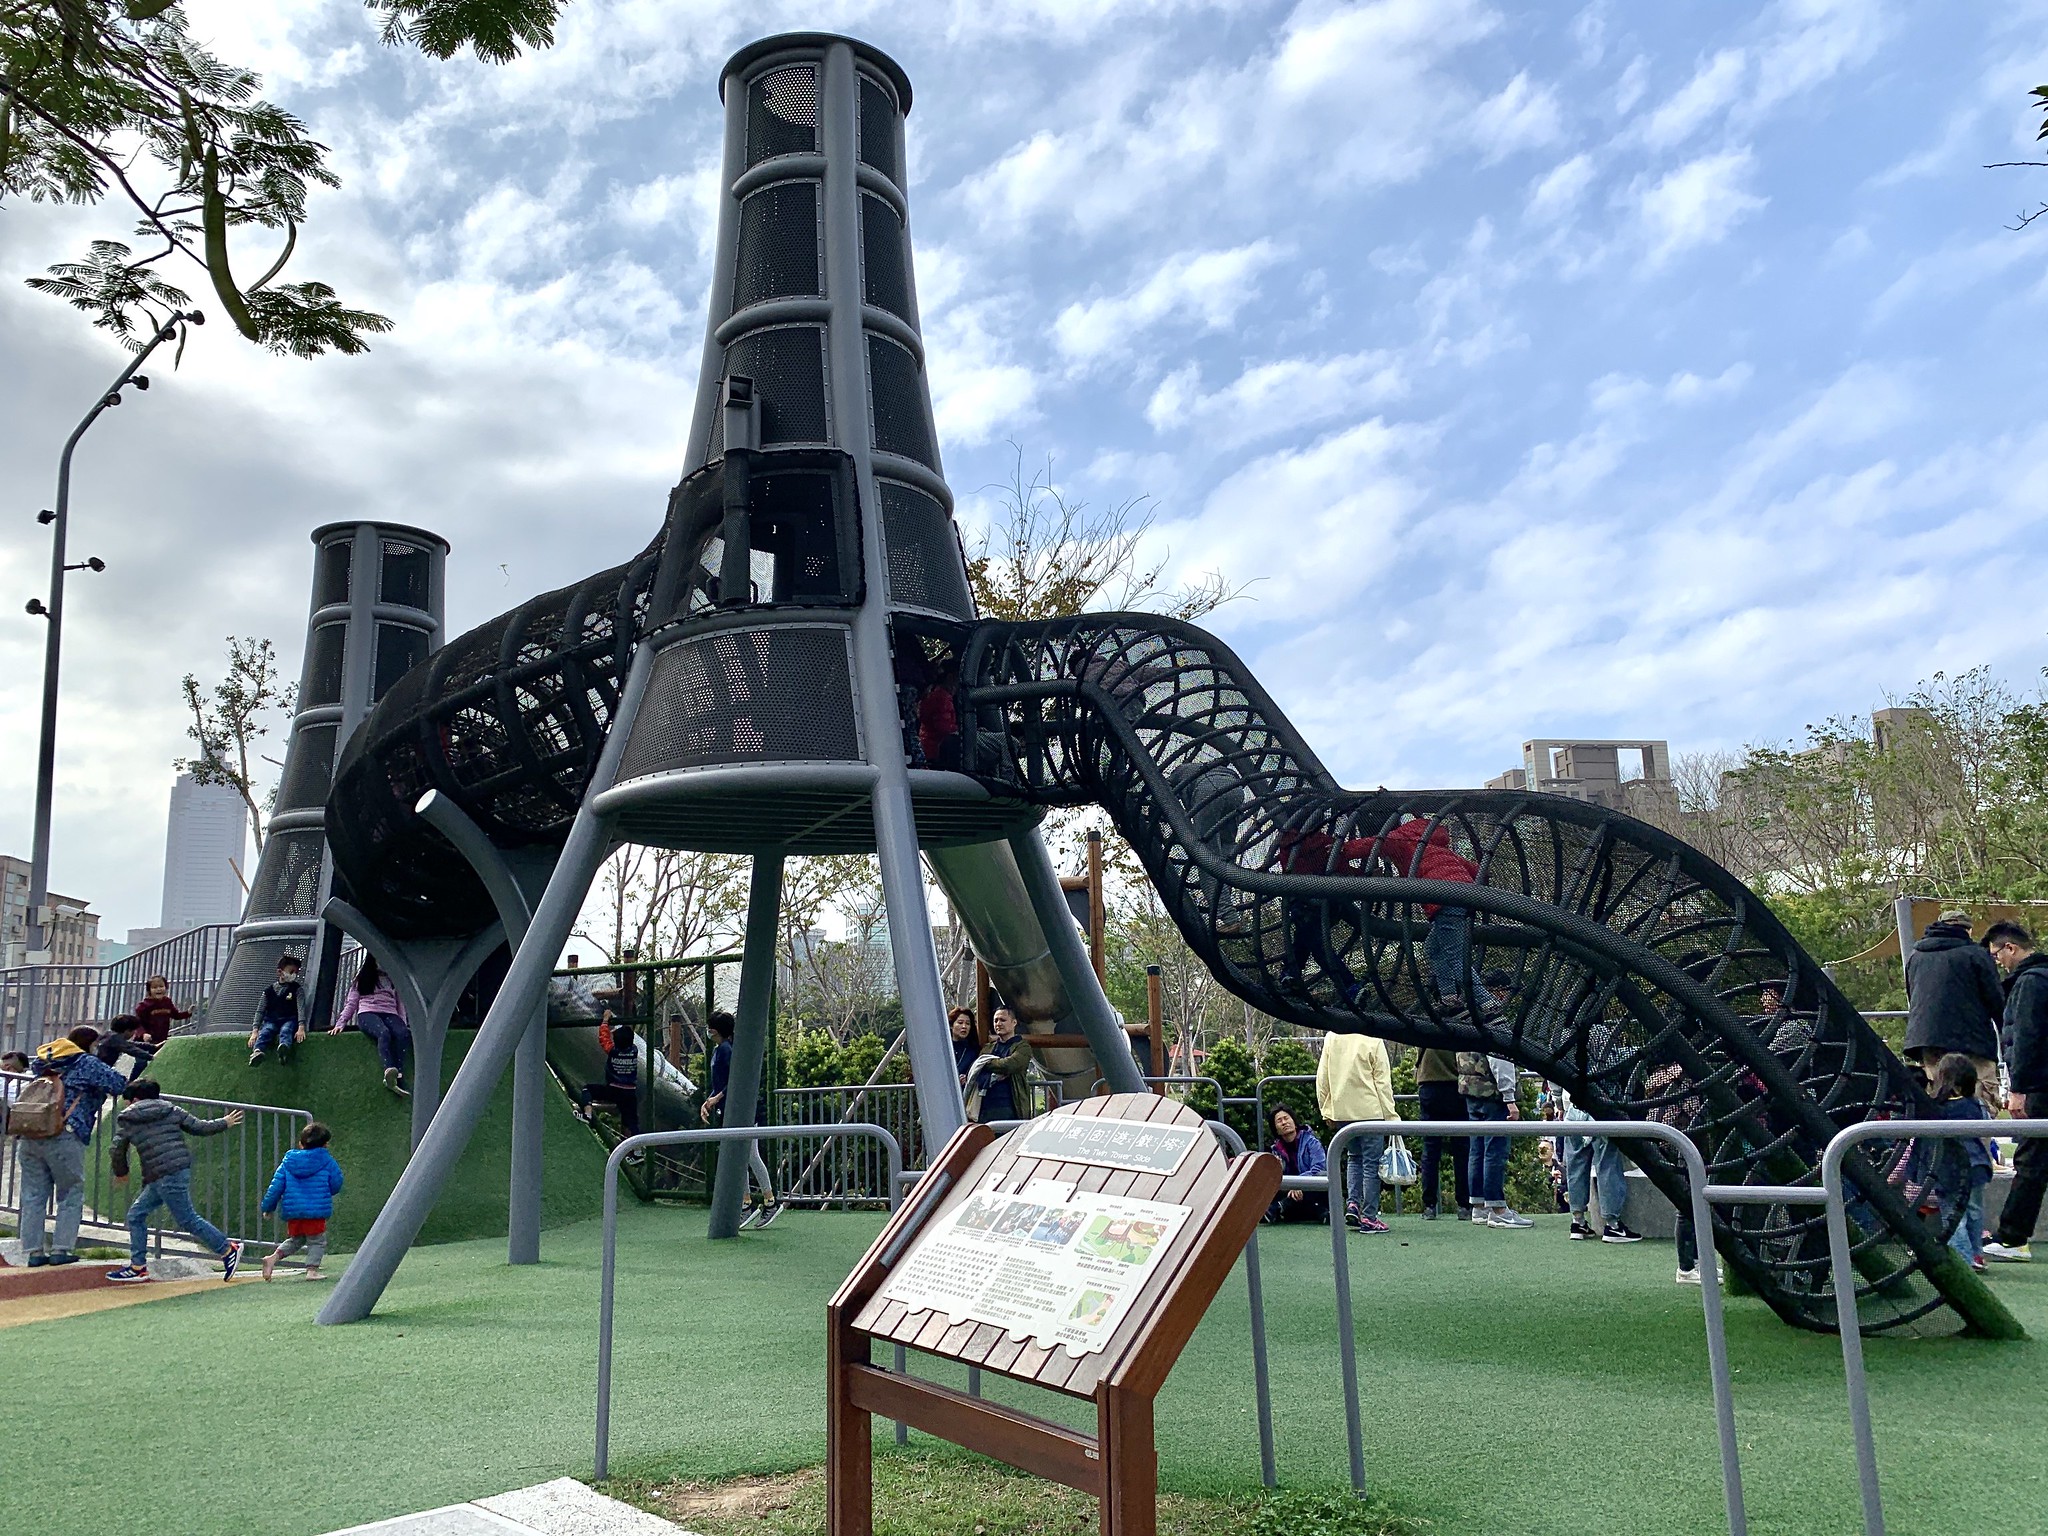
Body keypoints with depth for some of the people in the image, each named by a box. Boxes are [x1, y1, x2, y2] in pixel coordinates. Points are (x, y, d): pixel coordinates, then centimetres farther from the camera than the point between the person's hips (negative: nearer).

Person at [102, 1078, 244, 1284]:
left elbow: (118, 1151, 8)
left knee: (187, 1219, -2)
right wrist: (225, 1123, 31)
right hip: (181, 1171, 7)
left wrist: (121, 1173, 28)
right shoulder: (172, 1111, 13)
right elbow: (200, 1127, 12)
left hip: (165, 1177, -7)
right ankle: (137, 1266, 16)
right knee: (136, 1214, 15)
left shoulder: (128, 1121, 3)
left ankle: (228, 1249, -1)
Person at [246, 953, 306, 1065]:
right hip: (271, 1020, 2)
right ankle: (257, 1051, -58)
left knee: (286, 1030, -35)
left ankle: (284, 1049, -68)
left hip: (289, 1020, -2)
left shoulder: (296, 989, 7)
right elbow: (260, 1010, 9)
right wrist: (255, 1030, -5)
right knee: (265, 1032, -31)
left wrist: (301, 1027, -20)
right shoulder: (269, 990, 12)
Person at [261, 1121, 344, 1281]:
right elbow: (336, 1184, 2)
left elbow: (276, 1185, 6)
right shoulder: (327, 1161, -2)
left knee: (295, 1239, 23)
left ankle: (273, 1257, 5)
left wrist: (268, 1206, 15)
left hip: (292, 1210, 4)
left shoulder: (288, 1161, 7)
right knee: (317, 1241, 8)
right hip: (317, 1210, -4)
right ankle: (312, 1270, -3)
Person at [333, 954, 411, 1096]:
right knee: (384, 1033, -40)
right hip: (367, 1013, -2)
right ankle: (389, 1071, -63)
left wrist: (403, 1024, 6)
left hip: (389, 1014, 2)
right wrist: (340, 1023, 3)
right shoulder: (362, 977, 23)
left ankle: (398, 1078, -49)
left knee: (403, 1034, -36)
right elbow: (351, 1003, 17)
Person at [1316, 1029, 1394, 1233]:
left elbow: (1322, 1077, 5)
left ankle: (1352, 1203, 7)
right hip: (1369, 1111, -4)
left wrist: (1325, 1110, 14)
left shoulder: (1331, 1037, 2)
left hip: (1341, 1112, 4)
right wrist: (1390, 1116, -2)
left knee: (1353, 1157, 22)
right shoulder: (1373, 1041, -9)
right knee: (1371, 1163, 4)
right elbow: (1382, 1082, -7)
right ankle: (1369, 1218, 5)